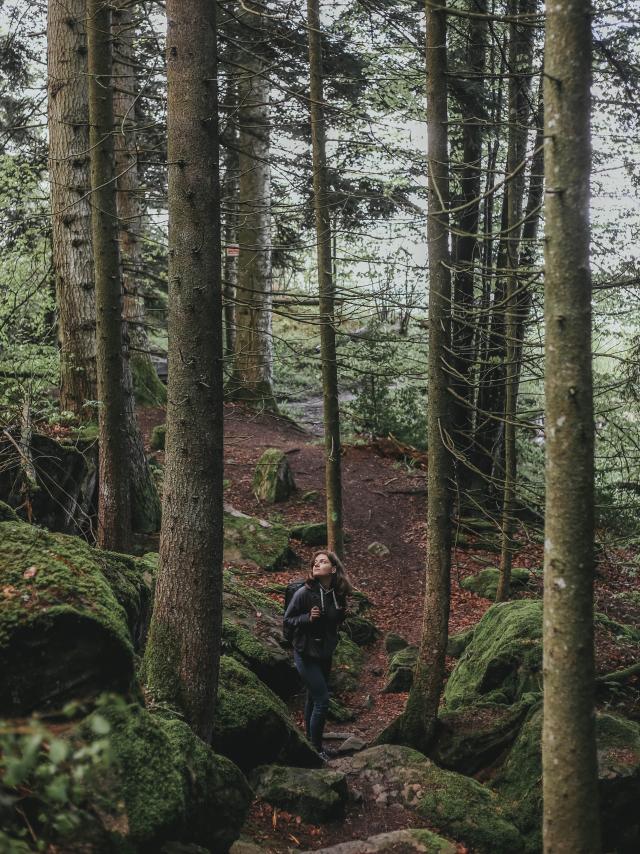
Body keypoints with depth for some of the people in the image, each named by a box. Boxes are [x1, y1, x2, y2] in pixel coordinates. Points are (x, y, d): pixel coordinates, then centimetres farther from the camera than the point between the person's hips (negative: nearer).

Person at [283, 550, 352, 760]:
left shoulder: (338, 594, -4)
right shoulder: (304, 593, -20)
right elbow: (288, 619, -12)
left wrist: (343, 614, -6)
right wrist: (308, 617, -27)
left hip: (325, 654, 6)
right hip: (306, 654, -6)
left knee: (313, 698, 20)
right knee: (322, 700, -8)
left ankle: (310, 741, 34)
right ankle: (316, 749, 5)